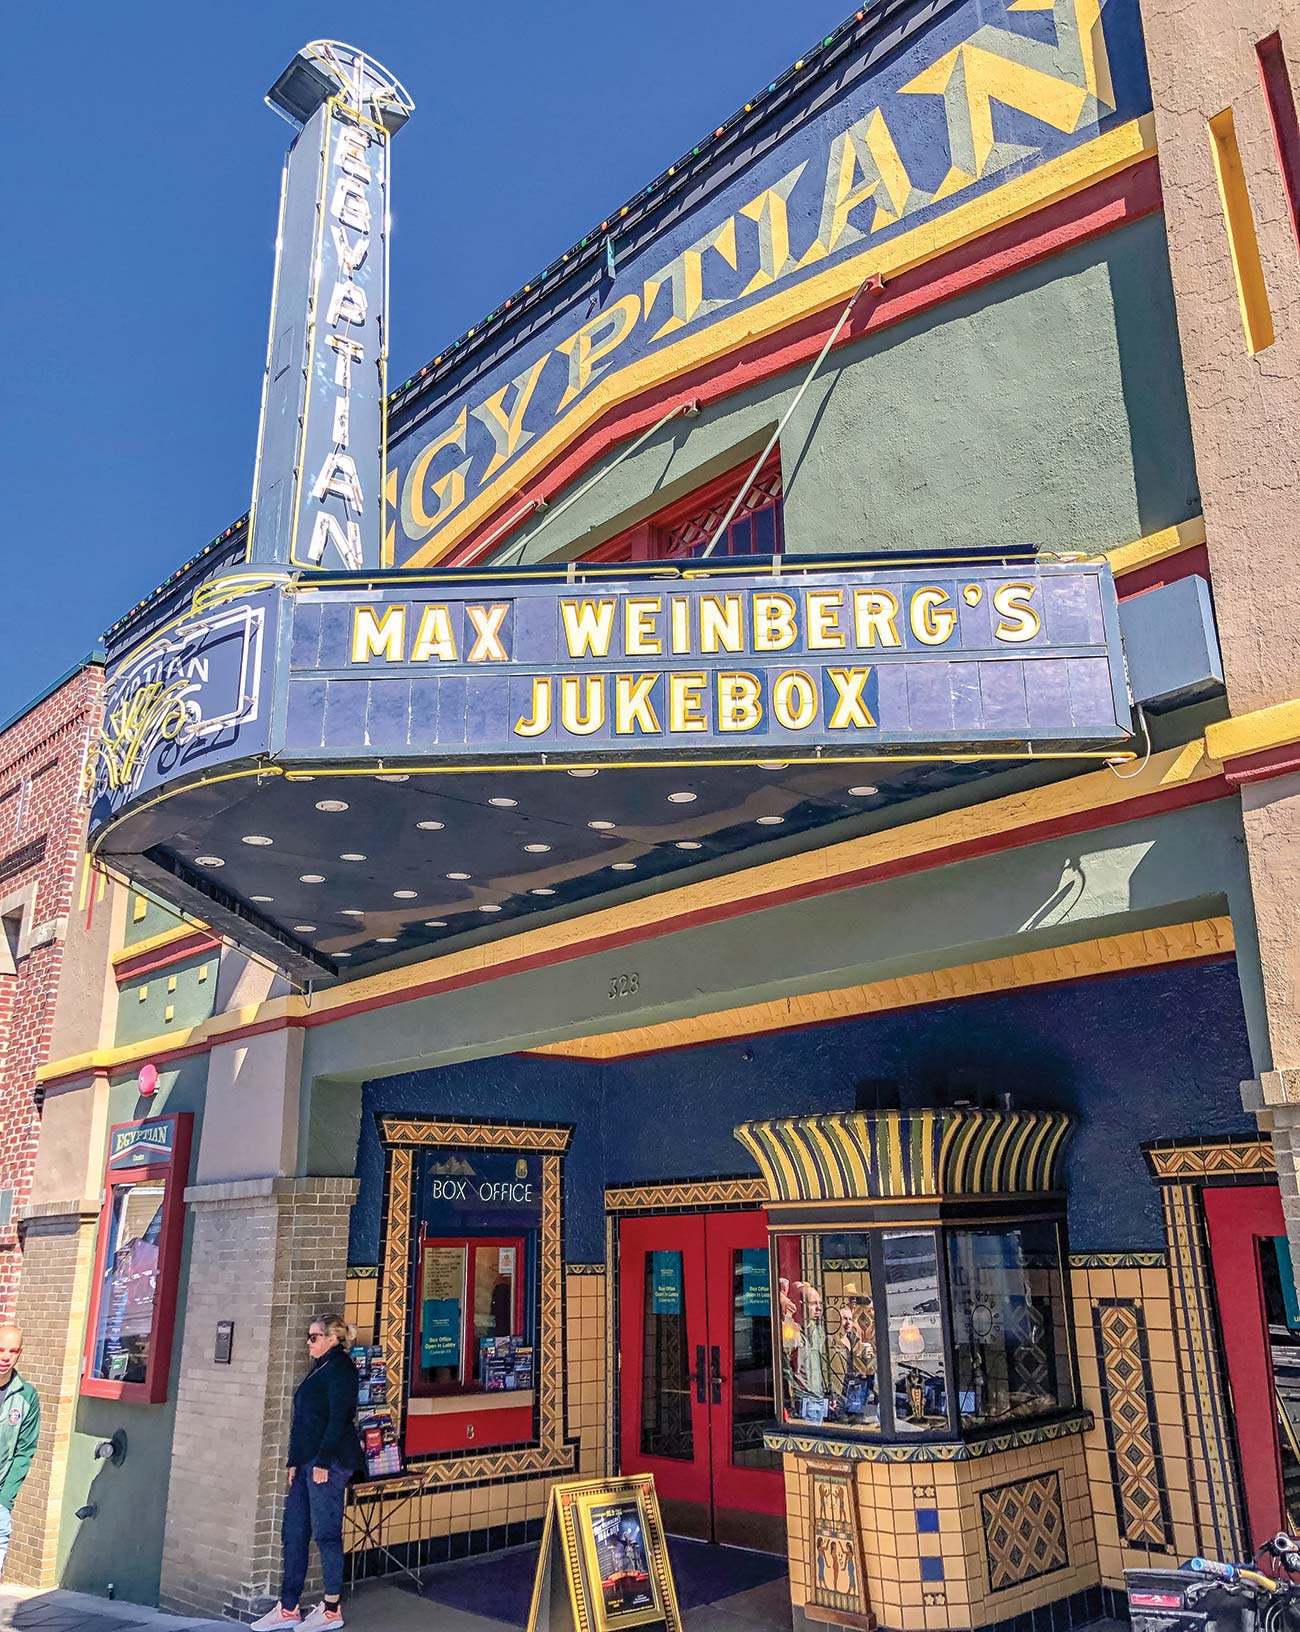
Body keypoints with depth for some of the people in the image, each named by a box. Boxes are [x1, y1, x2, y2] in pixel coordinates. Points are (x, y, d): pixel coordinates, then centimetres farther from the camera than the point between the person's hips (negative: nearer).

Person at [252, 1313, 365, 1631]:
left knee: (326, 1533, -3)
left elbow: (338, 1418, -17)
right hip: (308, 1461, 10)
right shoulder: (320, 1369, 19)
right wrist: (295, 1462, 16)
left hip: (328, 1461, -10)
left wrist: (323, 1461, -21)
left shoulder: (340, 1368, -10)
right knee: (293, 1533, 10)